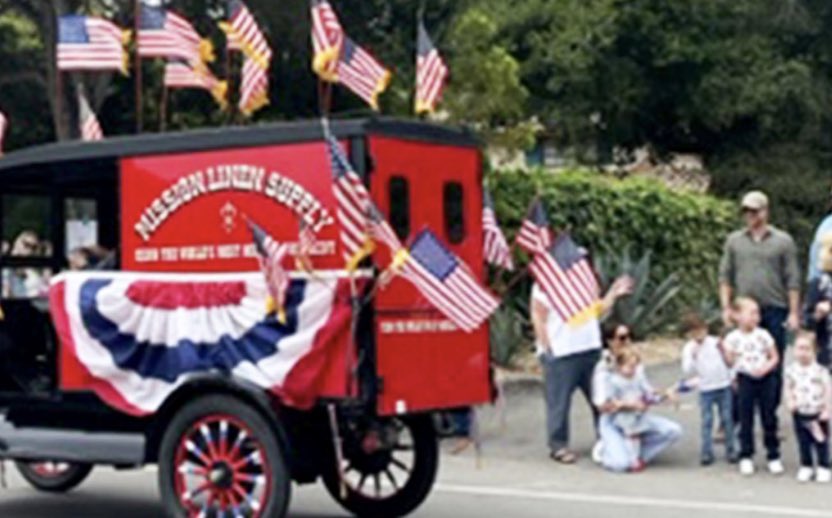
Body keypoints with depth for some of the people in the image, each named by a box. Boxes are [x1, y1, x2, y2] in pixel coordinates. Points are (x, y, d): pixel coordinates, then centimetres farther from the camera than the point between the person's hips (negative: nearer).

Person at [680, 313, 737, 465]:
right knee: (706, 421, 0)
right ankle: (706, 452, 6)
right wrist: (692, 357, -21)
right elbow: (687, 372, -9)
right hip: (706, 390, -1)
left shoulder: (716, 342, 0)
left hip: (724, 387, 1)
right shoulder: (689, 349, -2)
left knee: (727, 419, 7)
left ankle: (731, 450, 16)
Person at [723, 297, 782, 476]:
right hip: (745, 380, -1)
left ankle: (774, 456, 15)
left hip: (765, 379, 1)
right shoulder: (732, 338, -4)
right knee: (746, 420, 3)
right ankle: (746, 457, 13)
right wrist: (725, 351, -20)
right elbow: (730, 362, -2)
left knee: (769, 418, 5)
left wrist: (766, 367, -14)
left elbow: (775, 357, 3)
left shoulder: (763, 335, -1)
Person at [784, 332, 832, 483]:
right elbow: (788, 388, 8)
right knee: (803, 441, 12)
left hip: (818, 413, -2)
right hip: (800, 414, 3)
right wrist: (790, 402, -8)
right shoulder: (791, 370, -4)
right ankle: (806, 467, 25)